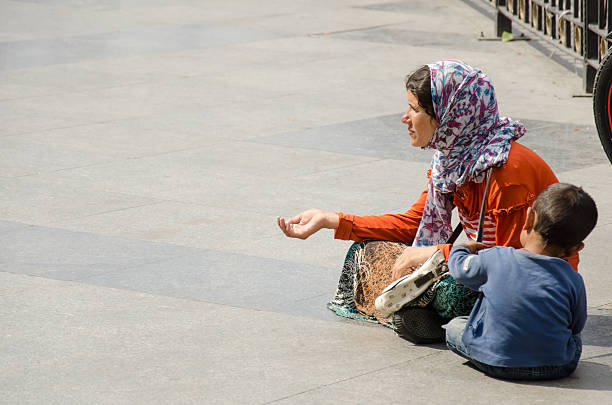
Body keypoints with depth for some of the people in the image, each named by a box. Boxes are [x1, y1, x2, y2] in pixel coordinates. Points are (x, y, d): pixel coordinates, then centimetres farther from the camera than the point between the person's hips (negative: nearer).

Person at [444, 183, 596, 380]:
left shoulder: (494, 259, -12)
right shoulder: (573, 280, -12)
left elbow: (459, 267, 8)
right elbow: (576, 326, 2)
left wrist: (464, 249, 31)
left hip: (495, 363, -2)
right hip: (556, 368, 2)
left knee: (454, 327, 23)